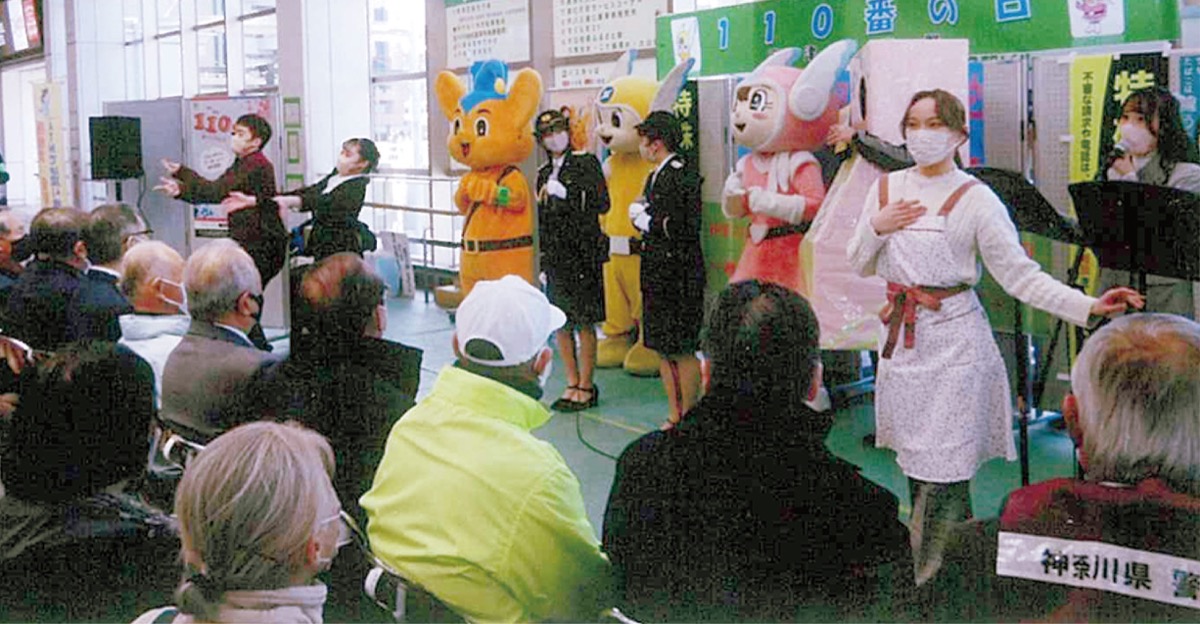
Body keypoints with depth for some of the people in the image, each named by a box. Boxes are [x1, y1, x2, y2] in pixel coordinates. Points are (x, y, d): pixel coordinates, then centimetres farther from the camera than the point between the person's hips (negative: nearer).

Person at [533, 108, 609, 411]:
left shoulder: (586, 163, -1)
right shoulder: (544, 173, 14)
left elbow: (602, 204, -9)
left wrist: (566, 194, -16)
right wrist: (541, 261, 15)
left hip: (583, 252, -5)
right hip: (555, 256, 5)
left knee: (584, 322, -2)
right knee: (560, 323, 7)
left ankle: (586, 386, 7)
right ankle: (572, 384, 17)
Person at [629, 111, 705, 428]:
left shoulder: (681, 176, -14)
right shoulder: (654, 177, 15)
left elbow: (681, 228, -19)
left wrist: (645, 220, -8)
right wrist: (640, 214, -1)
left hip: (680, 275, -9)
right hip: (657, 273, 9)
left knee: (682, 351, -3)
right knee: (662, 349, 12)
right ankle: (675, 415, 20)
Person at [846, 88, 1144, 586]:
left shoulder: (975, 199, -6)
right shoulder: (886, 188, 7)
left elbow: (1021, 275, -8)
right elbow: (859, 265, 13)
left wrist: (1088, 306, -19)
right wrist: (876, 227, -7)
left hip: (953, 342, -4)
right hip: (901, 338, 5)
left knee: (943, 474, -6)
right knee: (914, 466, 12)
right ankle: (919, 581, 27)